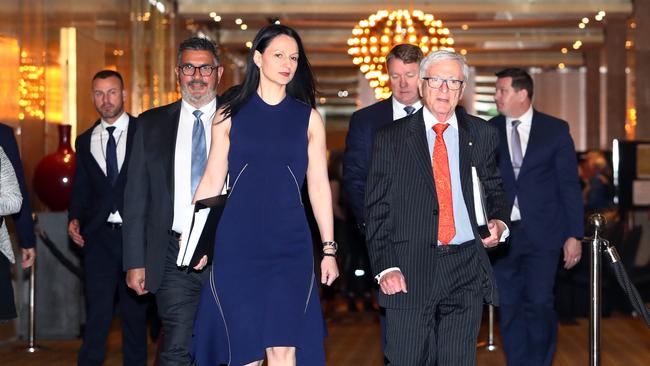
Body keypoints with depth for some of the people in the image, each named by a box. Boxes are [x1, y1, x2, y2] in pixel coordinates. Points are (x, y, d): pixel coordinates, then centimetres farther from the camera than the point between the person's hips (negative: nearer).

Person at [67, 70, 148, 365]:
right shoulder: (85, 141, 13)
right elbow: (80, 190, 16)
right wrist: (74, 219, -2)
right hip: (98, 238, 2)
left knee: (135, 315, 7)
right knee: (97, 316, -4)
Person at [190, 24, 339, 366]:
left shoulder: (308, 118, 8)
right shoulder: (229, 116, 6)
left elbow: (318, 186, 8)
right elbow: (212, 181, 5)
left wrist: (328, 249, 6)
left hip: (289, 245, 0)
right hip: (236, 244, 0)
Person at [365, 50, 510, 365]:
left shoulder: (484, 135, 11)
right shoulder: (391, 138, 5)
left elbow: (496, 191, 20)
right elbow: (377, 210, 2)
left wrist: (500, 223, -3)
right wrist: (385, 267, -8)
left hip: (466, 270, 2)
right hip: (409, 271, -1)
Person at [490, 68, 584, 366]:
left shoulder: (555, 130, 1)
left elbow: (569, 184, 1)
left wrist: (574, 234, -3)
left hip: (542, 233, -2)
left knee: (539, 305, -4)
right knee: (508, 307, 4)